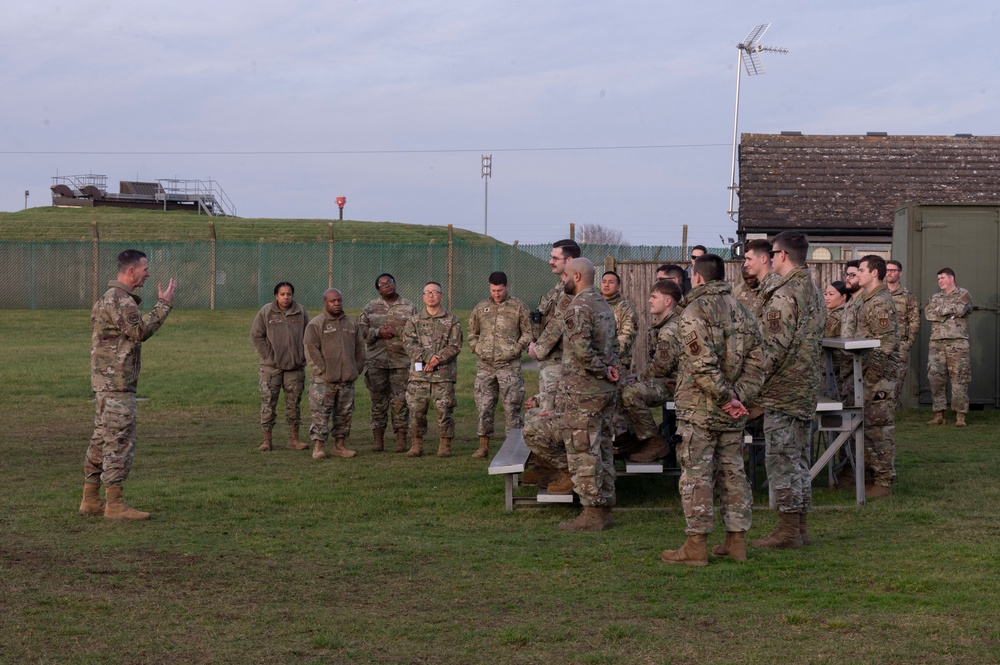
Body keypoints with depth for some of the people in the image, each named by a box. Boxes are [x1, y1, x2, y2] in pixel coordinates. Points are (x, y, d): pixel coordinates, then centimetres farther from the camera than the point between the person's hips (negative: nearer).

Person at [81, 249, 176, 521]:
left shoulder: (112, 297, 18)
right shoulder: (119, 299, -15)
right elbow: (140, 330, -23)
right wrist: (164, 305, -17)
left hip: (106, 381, 11)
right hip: (117, 383, -11)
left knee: (102, 440, 12)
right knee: (120, 441, -9)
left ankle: (91, 500, 16)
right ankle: (114, 504, -8)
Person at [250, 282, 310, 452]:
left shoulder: (301, 312, 5)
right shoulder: (266, 312, -3)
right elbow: (256, 335, -1)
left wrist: (302, 356, 1)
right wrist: (268, 355, -8)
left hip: (295, 366, 2)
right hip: (271, 366, -2)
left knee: (294, 402, 8)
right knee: (268, 402, -3)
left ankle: (294, 438, 18)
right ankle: (267, 440, 4)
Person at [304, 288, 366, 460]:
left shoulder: (352, 324, 14)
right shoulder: (315, 325, -2)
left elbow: (360, 348, 17)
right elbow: (312, 350, -8)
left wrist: (357, 368, 6)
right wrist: (323, 370, -13)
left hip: (347, 379, 5)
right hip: (323, 380, -5)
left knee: (345, 413, 8)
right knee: (321, 413, -6)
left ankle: (340, 445, 17)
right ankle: (318, 447, -3)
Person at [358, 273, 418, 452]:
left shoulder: (409, 307, 7)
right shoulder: (370, 307, 10)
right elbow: (361, 329, 4)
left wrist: (396, 332, -7)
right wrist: (378, 332, -9)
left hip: (401, 361, -1)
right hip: (376, 361, 1)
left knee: (400, 400, -2)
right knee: (378, 400, 5)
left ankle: (401, 438, 4)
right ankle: (378, 438, 11)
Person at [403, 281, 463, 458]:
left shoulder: (452, 321, 6)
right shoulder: (414, 321, 11)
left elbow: (455, 346, -1)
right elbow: (409, 344, -1)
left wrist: (438, 359, -15)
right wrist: (429, 356, -15)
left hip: (444, 373, -2)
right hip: (419, 374, 2)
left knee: (444, 409, -3)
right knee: (416, 410, 1)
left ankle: (445, 445, 6)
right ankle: (417, 444, 11)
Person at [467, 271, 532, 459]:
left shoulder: (518, 307, 2)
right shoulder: (481, 308, 11)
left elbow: (527, 333, 2)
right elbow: (472, 332, 21)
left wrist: (516, 349, -9)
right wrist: (476, 349, 5)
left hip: (509, 366, -3)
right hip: (485, 366, 3)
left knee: (511, 407, -2)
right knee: (484, 407, 6)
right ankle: (483, 446, 13)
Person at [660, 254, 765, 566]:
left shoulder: (694, 312, -12)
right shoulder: (743, 313, 12)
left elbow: (703, 364, -21)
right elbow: (756, 364, 7)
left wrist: (725, 397, -13)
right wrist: (739, 397, -1)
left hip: (698, 409, -7)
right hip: (731, 413, 7)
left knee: (696, 475, -3)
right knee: (733, 472, 12)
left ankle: (696, 545, -1)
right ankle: (736, 541, 16)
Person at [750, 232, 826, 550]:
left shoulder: (784, 295, -17)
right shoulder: (814, 291, 13)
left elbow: (775, 346, -21)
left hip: (782, 391, -9)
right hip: (808, 390, 9)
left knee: (781, 458, -4)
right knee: (799, 458, 14)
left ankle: (787, 531, -2)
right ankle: (800, 527, 19)